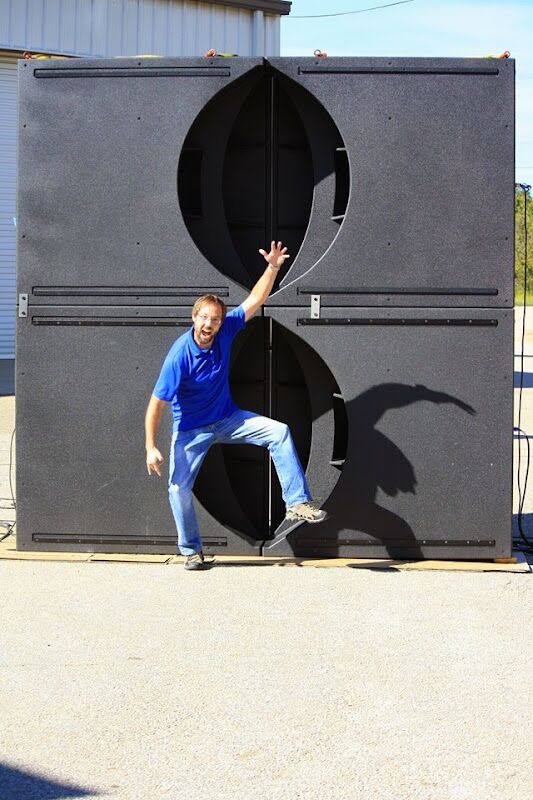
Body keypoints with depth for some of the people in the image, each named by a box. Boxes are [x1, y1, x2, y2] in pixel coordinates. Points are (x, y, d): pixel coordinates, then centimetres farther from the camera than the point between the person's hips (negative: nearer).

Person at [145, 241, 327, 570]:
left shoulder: (226, 331, -13)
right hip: (191, 429, -4)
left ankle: (297, 503, -15)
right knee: (179, 488, -7)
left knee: (279, 432, -14)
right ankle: (192, 550, 14)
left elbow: (255, 300, -9)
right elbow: (157, 403, -23)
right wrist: (151, 447, -25)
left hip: (227, 418, 4)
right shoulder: (179, 356, -26)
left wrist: (273, 267, -24)